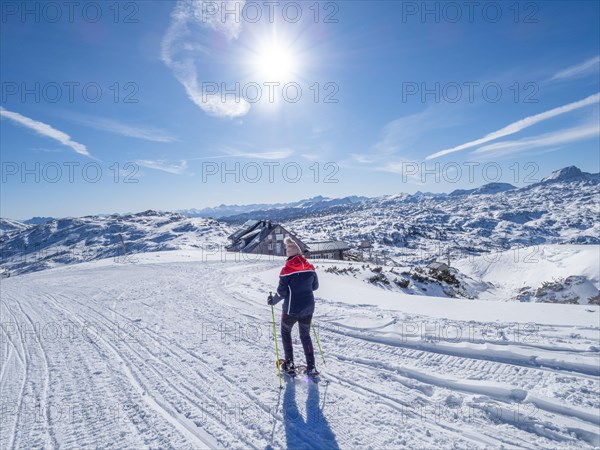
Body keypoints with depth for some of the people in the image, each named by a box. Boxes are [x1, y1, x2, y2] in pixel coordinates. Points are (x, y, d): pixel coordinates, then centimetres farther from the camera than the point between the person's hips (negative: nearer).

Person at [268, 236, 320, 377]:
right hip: (308, 308, 4)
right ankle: (311, 367, 20)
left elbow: (281, 292, -17)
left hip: (291, 309, -4)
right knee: (305, 335, 21)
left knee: (285, 332, 22)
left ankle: (289, 364, 25)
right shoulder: (310, 267, -4)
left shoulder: (287, 270, -18)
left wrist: (272, 301, 1)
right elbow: (315, 286, 8)